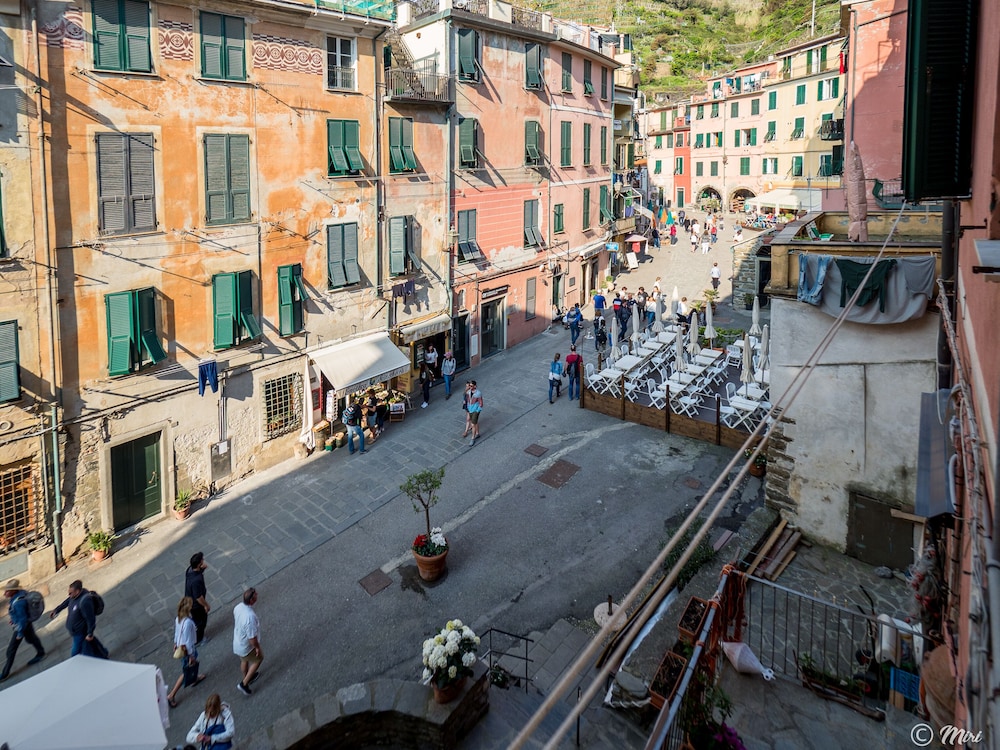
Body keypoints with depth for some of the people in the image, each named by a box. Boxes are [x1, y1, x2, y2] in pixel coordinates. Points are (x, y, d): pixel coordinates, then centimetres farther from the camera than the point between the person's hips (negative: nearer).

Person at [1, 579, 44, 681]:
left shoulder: (18, 603, -38)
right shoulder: (21, 592, -13)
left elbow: (23, 619, -29)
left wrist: (20, 634, -19)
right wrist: (14, 618, 16)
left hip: (21, 626, -8)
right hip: (27, 623, 9)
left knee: (11, 649, 5)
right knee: (31, 638, 29)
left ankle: (5, 673, 19)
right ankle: (41, 653, 51)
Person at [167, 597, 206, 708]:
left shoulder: (178, 619, -11)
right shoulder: (188, 622, -36)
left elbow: (176, 633, 5)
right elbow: (188, 641, -28)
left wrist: (175, 644, 21)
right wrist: (191, 655, -16)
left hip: (180, 646, 8)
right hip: (187, 649, -8)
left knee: (194, 663, 33)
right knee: (186, 672, 11)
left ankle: (194, 679, 59)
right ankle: (171, 695, 17)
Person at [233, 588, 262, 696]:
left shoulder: (238, 607, -16)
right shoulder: (250, 616, -42)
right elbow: (252, 638, -31)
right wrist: (257, 647, -13)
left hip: (237, 642, 7)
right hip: (247, 646, -7)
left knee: (244, 660, 32)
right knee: (259, 658, 21)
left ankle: (247, 678, 57)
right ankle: (244, 684, 25)